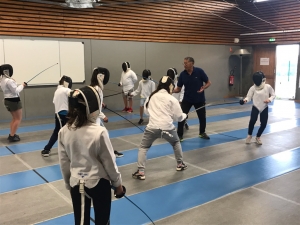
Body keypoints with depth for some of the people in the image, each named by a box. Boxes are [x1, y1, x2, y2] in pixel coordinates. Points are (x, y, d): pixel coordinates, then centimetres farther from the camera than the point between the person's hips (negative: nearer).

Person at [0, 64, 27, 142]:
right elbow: (15, 91, -19)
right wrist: (22, 85, -7)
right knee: (18, 119, 0)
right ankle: (12, 136, -1)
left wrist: (20, 85, 8)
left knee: (15, 118, 20)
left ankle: (11, 135, 22)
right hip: (14, 101, -9)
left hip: (8, 100, 9)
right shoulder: (9, 80, -21)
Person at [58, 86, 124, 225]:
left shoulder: (63, 132, -9)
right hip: (99, 183, -3)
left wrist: (68, 184, 15)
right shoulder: (99, 132, -22)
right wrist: (117, 183, 3)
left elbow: (64, 163, 0)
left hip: (76, 184, 4)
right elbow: (109, 162, -12)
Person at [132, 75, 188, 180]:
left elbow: (146, 111, 17)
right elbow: (178, 117, 3)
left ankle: (140, 172, 3)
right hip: (167, 128, 0)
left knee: (143, 148, 14)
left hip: (152, 127, 0)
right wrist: (184, 115, 24)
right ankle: (180, 164, 38)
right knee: (176, 143, 29)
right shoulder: (172, 99, -2)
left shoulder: (151, 96, 5)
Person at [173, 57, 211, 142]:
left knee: (202, 117, 12)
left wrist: (203, 88, -27)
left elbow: (208, 83, -7)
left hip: (199, 99, -1)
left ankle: (202, 133, 36)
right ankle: (179, 135, 2)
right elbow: (178, 89, -4)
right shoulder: (182, 74, -9)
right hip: (187, 99, 1)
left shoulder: (199, 71, -16)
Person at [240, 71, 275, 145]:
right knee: (252, 121, -23)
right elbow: (249, 97, -9)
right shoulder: (253, 88, -8)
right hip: (255, 107, -1)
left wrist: (269, 99, -17)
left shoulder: (268, 87, -7)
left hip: (264, 108, 2)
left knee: (263, 124, 2)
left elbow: (273, 95, 3)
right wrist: (245, 100, -31)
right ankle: (249, 135, 2)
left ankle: (258, 137, 28)